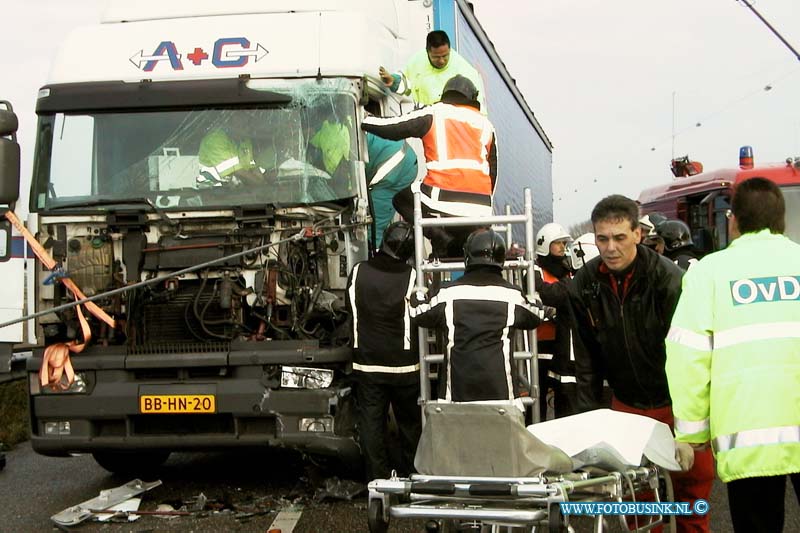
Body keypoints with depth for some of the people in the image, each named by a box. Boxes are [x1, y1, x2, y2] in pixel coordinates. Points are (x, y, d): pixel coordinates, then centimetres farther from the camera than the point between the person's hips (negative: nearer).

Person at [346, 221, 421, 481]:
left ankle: (378, 479, 9)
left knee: (371, 421, 8)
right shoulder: (412, 278, -15)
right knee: (410, 421, 14)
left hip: (367, 363, 2)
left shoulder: (358, 273, -5)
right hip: (404, 365, -1)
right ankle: (411, 476, 23)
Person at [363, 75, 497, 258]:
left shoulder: (434, 114, 9)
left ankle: (439, 236, 1)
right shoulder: (486, 124, 21)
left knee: (402, 200, 22)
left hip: (445, 201, -4)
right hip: (481, 209, 4)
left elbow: (392, 129, 5)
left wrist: (361, 119, 21)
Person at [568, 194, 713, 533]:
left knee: (692, 487, 2)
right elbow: (587, 360, 4)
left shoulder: (670, 280, -17)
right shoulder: (585, 285, -4)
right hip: (627, 404, 4)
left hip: (678, 404, -3)